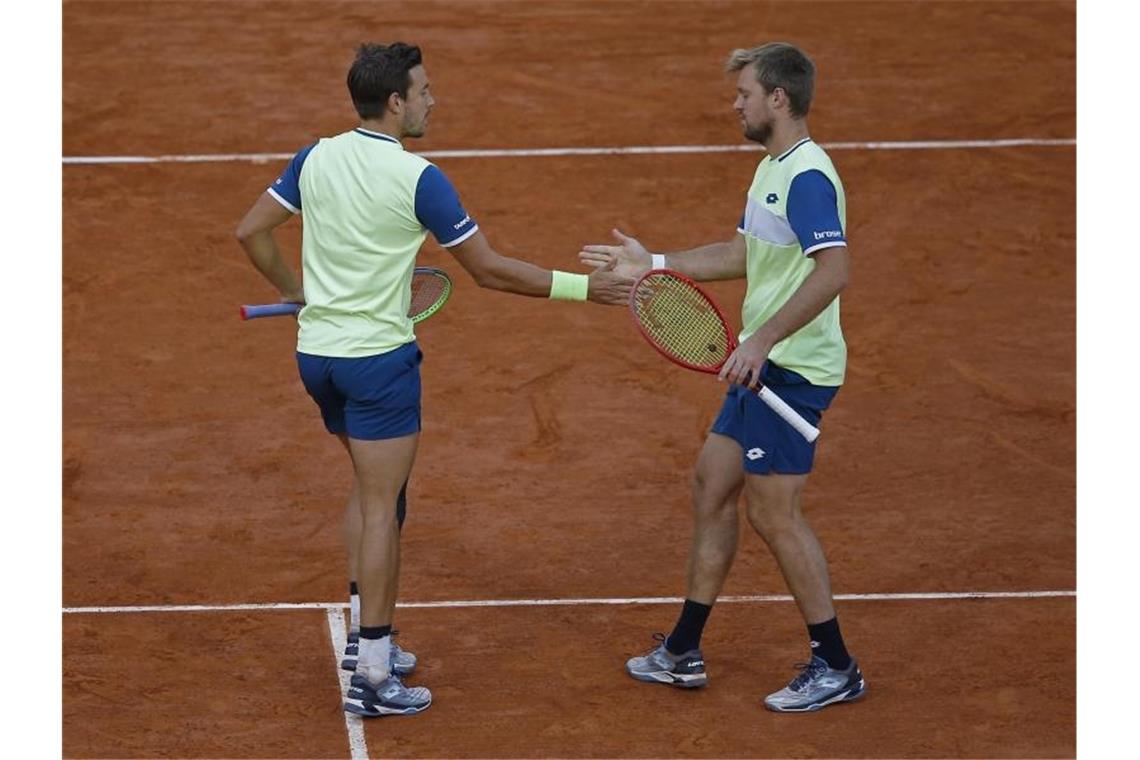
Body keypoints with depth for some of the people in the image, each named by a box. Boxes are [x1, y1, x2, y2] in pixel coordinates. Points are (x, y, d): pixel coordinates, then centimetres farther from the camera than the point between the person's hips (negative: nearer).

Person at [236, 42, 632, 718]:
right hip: (378, 358, -7)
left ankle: (365, 632, 24)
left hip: (317, 352, 7)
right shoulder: (418, 179, -16)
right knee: (381, 508, -3)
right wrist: (584, 288, -6)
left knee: (371, 488, 23)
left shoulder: (316, 159, 2)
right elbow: (489, 269, -12)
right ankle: (373, 676, -3)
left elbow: (252, 230, 8)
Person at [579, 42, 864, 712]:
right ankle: (683, 654, 23)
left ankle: (835, 668, 3)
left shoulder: (807, 176, -19)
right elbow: (743, 254, 26)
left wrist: (763, 340, -31)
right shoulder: (772, 170, 15)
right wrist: (653, 265, 25)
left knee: (775, 511, -6)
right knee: (713, 487, 14)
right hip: (763, 367, 11)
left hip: (793, 370, -11)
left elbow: (834, 269, -29)